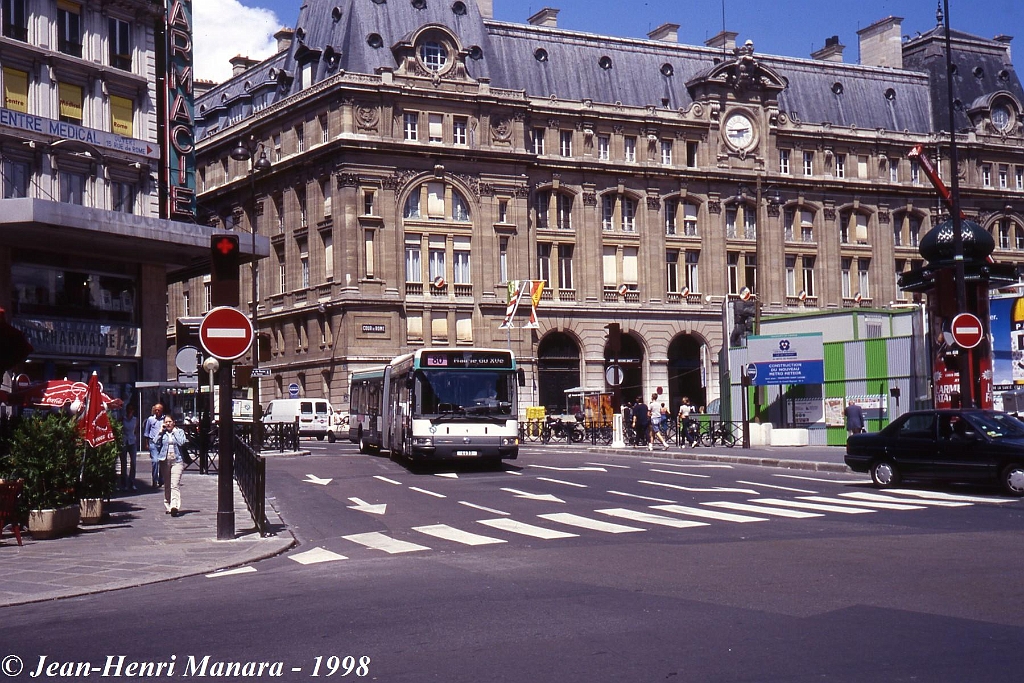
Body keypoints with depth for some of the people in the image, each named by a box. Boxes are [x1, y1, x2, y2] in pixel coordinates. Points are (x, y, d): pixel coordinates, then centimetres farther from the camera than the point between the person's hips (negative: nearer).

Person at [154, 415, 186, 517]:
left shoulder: (179, 431, 5)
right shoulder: (162, 433, 11)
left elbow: (181, 442, -11)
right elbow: (155, 442, -2)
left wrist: (175, 431, -7)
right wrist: (161, 432, -5)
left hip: (177, 460, -3)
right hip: (165, 460, 3)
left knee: (175, 484, -14)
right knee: (167, 485, 10)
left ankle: (174, 506, -26)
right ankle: (168, 505, 20)